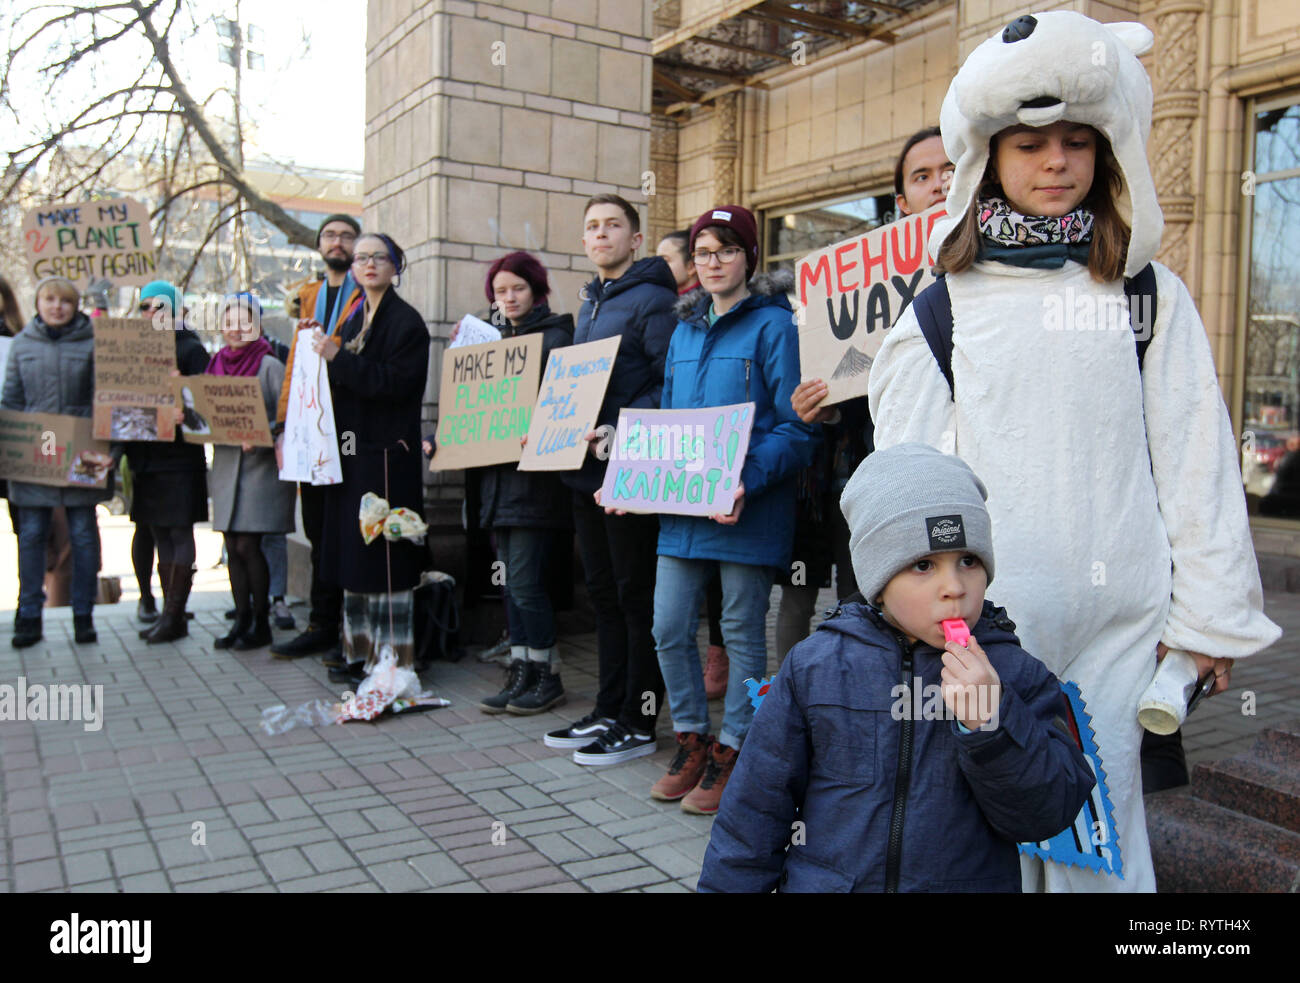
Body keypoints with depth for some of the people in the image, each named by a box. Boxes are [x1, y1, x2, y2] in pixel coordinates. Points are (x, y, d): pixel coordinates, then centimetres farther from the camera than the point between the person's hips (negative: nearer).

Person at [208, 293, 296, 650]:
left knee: (248, 545, -6)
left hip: (260, 464, -6)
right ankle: (242, 619, 16)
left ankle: (261, 623, 5)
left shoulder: (270, 366, -5)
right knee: (233, 547, 7)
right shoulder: (217, 364, 12)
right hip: (226, 463, 6)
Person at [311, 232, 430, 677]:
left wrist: (337, 357, -17)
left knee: (384, 557, -7)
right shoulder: (352, 321, 18)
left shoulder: (407, 321, -5)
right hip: (351, 453, 8)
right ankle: (360, 653, 19)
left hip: (388, 454, -8)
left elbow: (393, 383, -17)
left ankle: (390, 660, -1)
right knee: (355, 555, 10)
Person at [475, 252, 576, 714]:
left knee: (524, 578, -8)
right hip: (498, 473, 8)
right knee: (512, 579, 10)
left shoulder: (554, 335, -4)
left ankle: (544, 673, 5)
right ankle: (520, 671, 17)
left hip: (534, 475, -8)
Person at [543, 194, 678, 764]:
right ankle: (608, 711, 24)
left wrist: (621, 431, -25)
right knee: (603, 593, 14)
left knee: (636, 596, 0)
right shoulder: (589, 304, 19)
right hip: (586, 467, 9)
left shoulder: (651, 300, -8)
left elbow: (672, 385, -17)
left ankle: (638, 722, 10)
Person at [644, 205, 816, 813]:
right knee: (669, 629, 7)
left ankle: (730, 752, 20)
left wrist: (749, 480, -24)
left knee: (742, 633, 5)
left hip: (746, 508, -6)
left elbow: (795, 426, -10)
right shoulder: (684, 329, 17)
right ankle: (691, 740, 26)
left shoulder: (772, 323, -4)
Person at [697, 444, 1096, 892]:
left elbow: (1048, 816, -8)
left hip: (974, 879, 0)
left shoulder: (1016, 674, -2)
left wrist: (990, 718, -20)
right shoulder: (814, 667, -3)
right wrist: (728, 883, 4)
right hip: (822, 879, 0)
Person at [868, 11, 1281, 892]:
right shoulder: (941, 308, 6)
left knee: (1099, 830, 8)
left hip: (1116, 621, 1)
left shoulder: (1151, 297, 8)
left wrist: (1209, 615, 3)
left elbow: (1194, 459, 6)